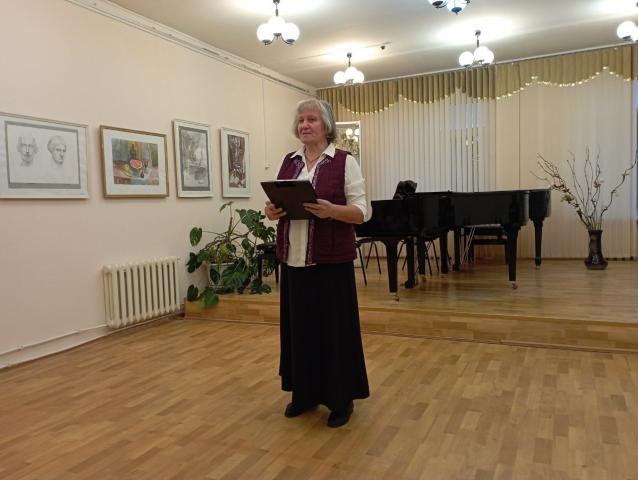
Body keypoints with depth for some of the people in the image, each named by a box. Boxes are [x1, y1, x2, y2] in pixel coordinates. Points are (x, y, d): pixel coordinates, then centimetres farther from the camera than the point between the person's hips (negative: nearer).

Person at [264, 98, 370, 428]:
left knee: (334, 327, 3)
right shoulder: (288, 162, 11)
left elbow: (361, 211, -7)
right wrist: (271, 211, -9)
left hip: (331, 260, -5)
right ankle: (304, 393, 29)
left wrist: (330, 210, -25)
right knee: (299, 325, 12)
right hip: (293, 258, 5)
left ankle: (341, 399, 20)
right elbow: (275, 203, 14)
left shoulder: (344, 162, -4)